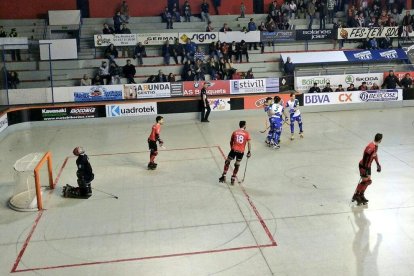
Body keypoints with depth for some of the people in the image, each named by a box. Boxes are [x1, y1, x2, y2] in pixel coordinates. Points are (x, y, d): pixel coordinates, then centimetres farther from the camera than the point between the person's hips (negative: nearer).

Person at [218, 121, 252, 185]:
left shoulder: (235, 132, 8)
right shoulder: (247, 134, 3)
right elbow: (249, 143, -3)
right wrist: (249, 152, 3)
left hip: (234, 150, 0)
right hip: (241, 151, 0)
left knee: (227, 162, 17)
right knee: (237, 165, 15)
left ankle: (223, 176, 15)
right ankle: (233, 179, 16)